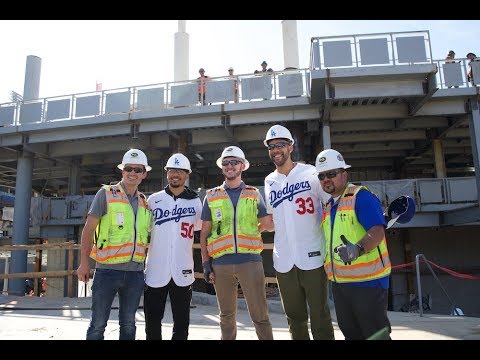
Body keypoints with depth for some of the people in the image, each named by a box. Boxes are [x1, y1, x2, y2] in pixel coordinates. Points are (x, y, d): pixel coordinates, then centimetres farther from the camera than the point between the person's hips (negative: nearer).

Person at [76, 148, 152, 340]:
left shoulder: (145, 202, 10)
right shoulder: (106, 194, -2)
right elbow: (89, 229, -3)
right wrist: (84, 262, -6)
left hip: (135, 272, 4)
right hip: (108, 270, -4)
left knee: (128, 324, 13)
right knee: (98, 324, 4)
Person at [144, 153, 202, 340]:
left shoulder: (195, 202, 3)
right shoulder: (153, 200, 3)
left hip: (182, 273, 0)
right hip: (155, 271, 0)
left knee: (182, 323, 11)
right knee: (152, 321, 10)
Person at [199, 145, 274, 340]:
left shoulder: (254, 194, 8)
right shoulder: (212, 196, 8)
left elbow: (270, 226, 10)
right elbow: (204, 233, 8)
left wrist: (251, 229, 2)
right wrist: (206, 263, 3)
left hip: (250, 260, -1)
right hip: (221, 263, 1)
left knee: (260, 315, 2)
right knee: (227, 315, 15)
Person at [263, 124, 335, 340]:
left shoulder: (310, 173, -2)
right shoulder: (269, 182, 11)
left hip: (312, 257, -4)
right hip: (283, 260, 4)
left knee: (320, 316, 3)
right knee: (295, 317, 14)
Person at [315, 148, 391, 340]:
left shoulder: (361, 196, -13)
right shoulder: (328, 206, 12)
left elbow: (377, 231, -26)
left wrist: (358, 249, -42)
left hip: (367, 281, -8)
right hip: (339, 282, 8)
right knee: (350, 332, 19)